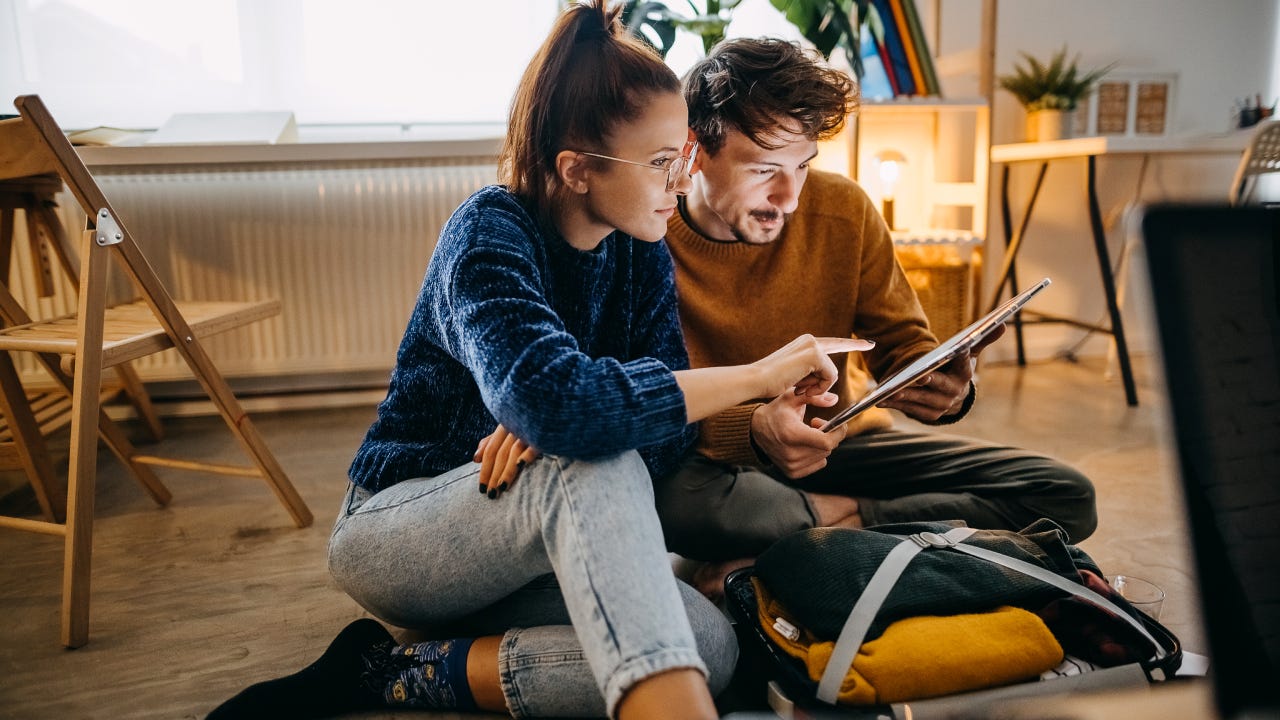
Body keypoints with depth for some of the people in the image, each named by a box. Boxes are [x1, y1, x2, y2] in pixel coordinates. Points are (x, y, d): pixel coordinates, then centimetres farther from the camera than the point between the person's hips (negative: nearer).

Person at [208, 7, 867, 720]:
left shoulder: (641, 253, -2)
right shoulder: (489, 234, -21)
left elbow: (669, 428, -9)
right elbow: (556, 398, -41)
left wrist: (546, 426, -29)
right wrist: (759, 375, -33)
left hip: (530, 548, 6)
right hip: (391, 530, -6)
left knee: (710, 644, -22)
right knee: (593, 466, -37)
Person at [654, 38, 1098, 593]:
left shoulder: (843, 210, -5)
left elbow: (901, 341, 2)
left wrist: (944, 386, -22)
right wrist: (751, 431, -37)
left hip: (836, 441, 5)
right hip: (713, 458, -4)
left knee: (1066, 495, -9)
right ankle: (852, 517, -15)